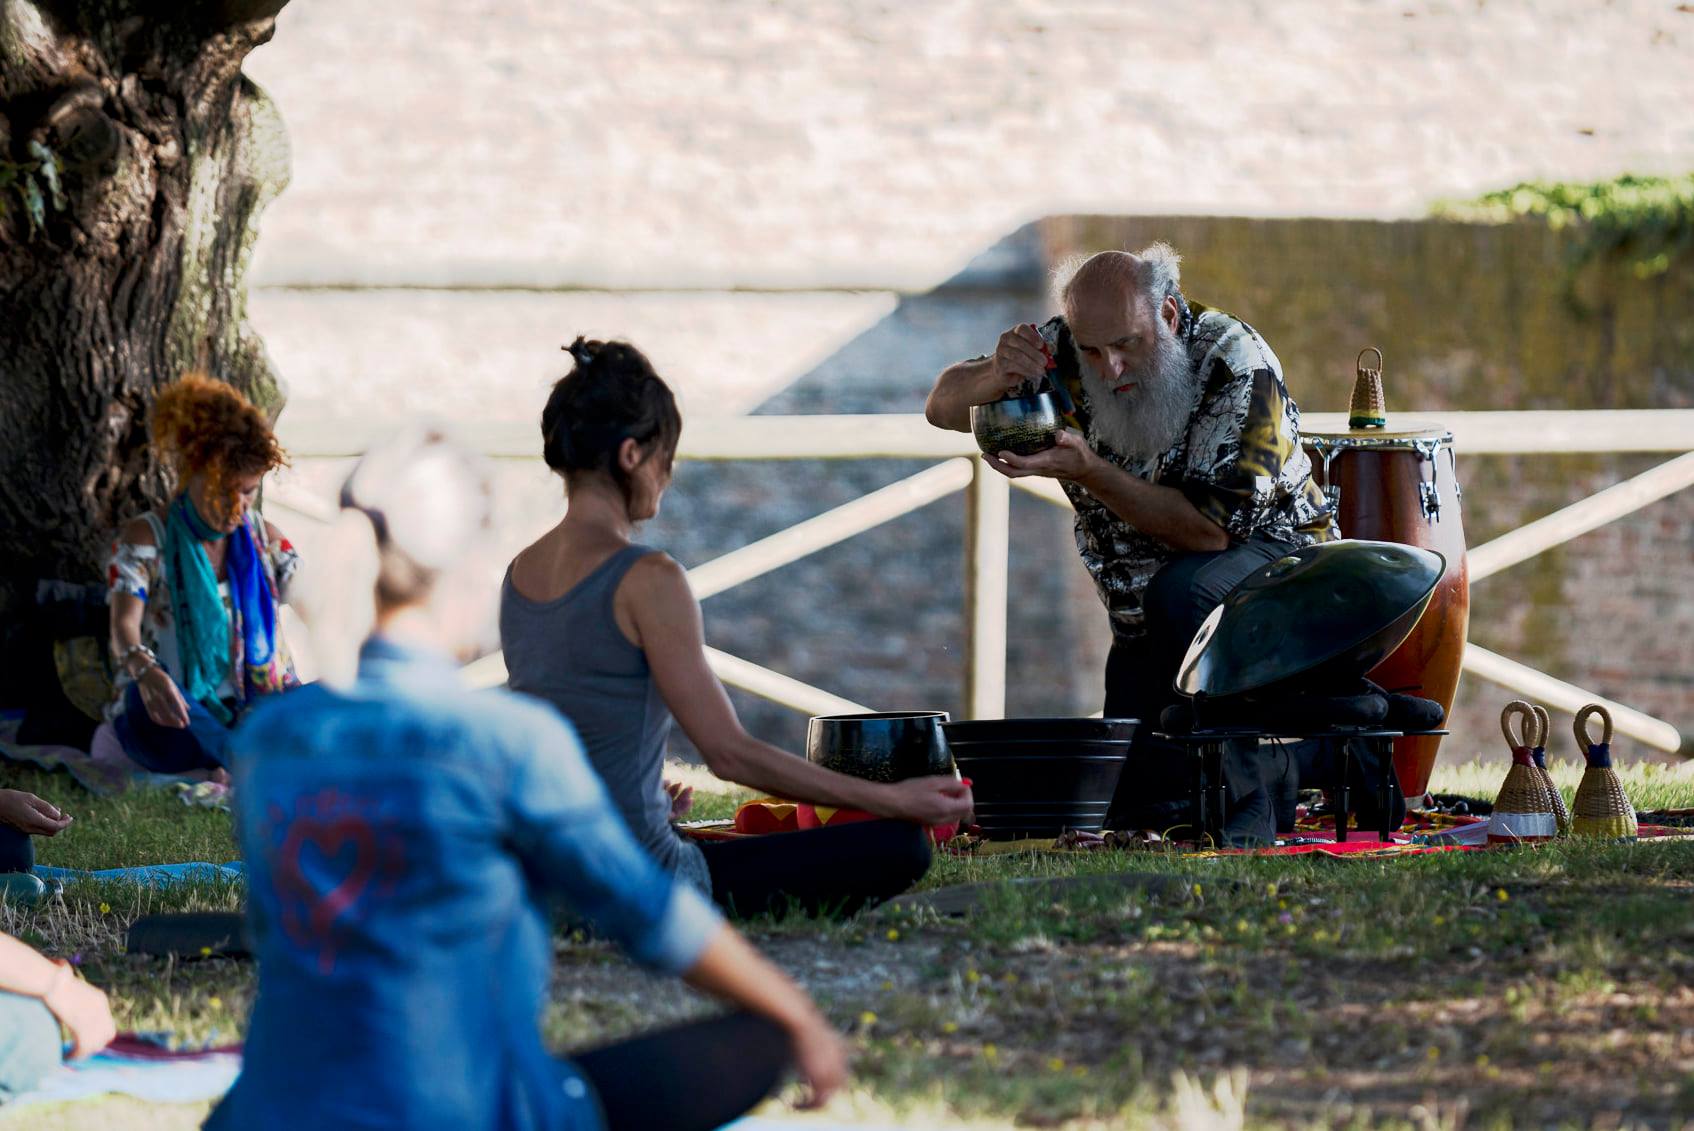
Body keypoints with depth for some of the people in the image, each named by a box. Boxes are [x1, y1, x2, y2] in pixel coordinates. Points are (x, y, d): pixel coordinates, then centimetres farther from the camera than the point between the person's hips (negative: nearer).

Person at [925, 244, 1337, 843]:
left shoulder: (1235, 365, -26)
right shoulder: (1064, 350, -11)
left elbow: (1208, 529, -30)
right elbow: (943, 407, -10)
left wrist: (1087, 470, -38)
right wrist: (997, 377, -34)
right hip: (1147, 619, 6)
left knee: (1180, 591, -38)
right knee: (1134, 799, -3)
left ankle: (1241, 803, -26)